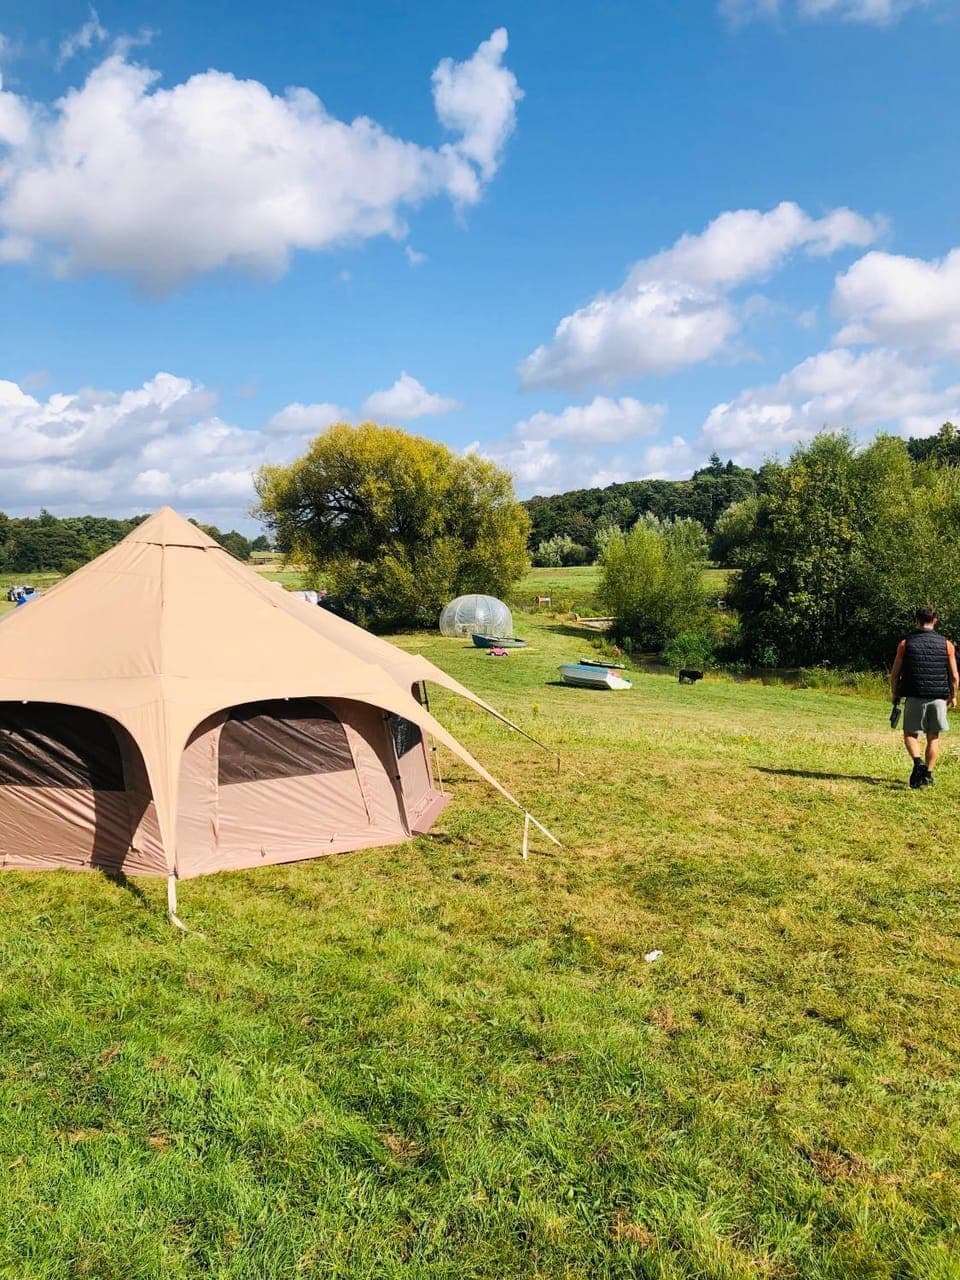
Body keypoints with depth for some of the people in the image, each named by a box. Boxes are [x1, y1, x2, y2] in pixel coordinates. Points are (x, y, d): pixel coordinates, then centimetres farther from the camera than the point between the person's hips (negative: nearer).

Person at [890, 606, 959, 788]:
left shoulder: (906, 643, -2)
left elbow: (894, 674, -1)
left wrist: (895, 695, 12)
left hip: (914, 697, -1)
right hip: (939, 697, 1)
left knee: (910, 734, 9)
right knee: (933, 738, 12)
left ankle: (918, 762, -17)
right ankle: (928, 774, 11)